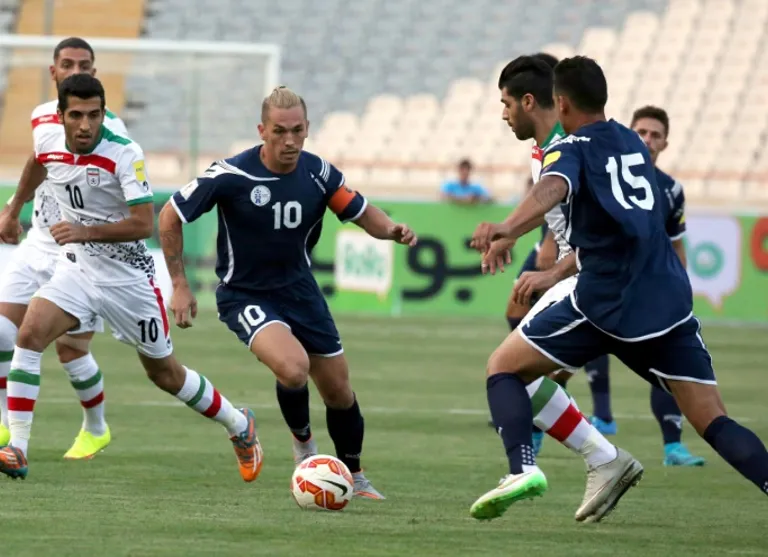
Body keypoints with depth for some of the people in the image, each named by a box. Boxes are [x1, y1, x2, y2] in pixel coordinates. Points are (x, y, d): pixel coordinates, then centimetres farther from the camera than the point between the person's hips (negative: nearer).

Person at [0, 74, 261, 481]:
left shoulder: (125, 154, -22)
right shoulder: (47, 143, -7)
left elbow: (144, 224, -25)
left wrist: (86, 232, -35)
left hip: (128, 276, -4)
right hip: (75, 269, 4)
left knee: (164, 373, 10)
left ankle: (239, 426, 36)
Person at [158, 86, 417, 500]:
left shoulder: (318, 172, -9)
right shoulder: (231, 175, -21)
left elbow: (361, 213, 4)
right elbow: (171, 217, -10)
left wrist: (391, 229, -19)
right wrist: (180, 286, -9)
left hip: (300, 290, 5)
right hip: (245, 295, -5)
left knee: (338, 390, 7)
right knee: (294, 368, -30)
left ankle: (355, 478, 32)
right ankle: (302, 442, 1)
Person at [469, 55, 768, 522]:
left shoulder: (571, 148, 1)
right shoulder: (633, 144, 21)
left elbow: (553, 188, -24)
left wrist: (508, 229, -43)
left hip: (605, 304, -5)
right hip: (669, 301, 5)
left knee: (503, 368, 11)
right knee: (714, 422, 3)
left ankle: (522, 468, -13)